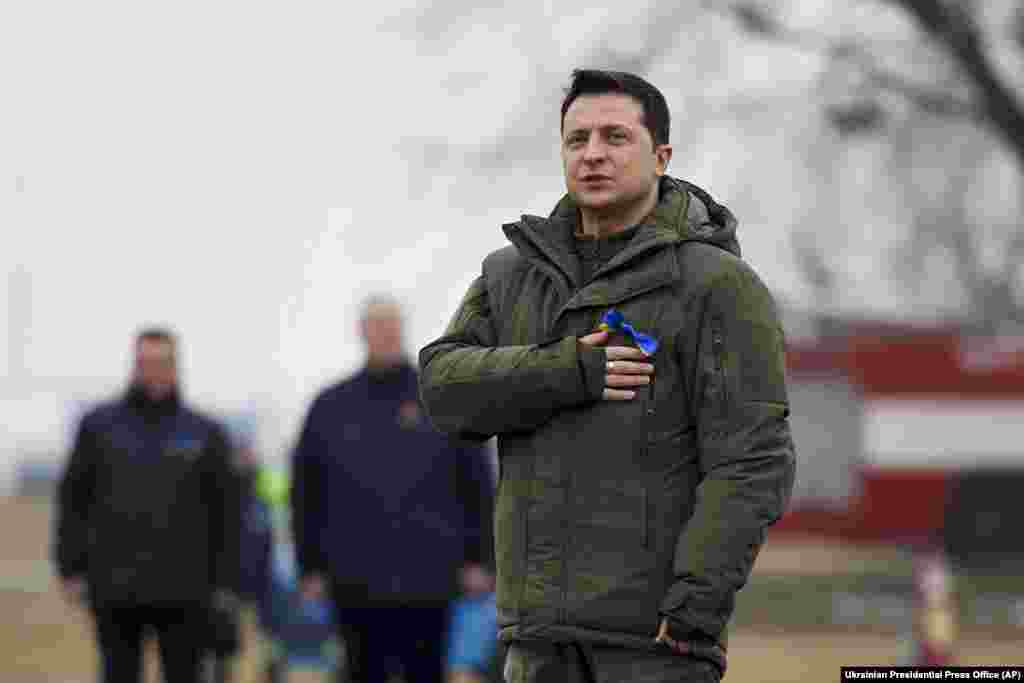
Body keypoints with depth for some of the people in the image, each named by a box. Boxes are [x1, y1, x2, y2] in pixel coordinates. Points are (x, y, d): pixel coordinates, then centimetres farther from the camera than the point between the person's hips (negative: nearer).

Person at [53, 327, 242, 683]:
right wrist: (70, 570, -3)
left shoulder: (206, 435, 4)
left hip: (183, 589, 0)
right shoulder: (98, 426, 5)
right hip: (115, 590, 0)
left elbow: (226, 515, 5)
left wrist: (224, 586, -1)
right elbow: (73, 502, 5)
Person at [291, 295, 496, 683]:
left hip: (429, 582, -1)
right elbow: (305, 493, 9)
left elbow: (477, 483, 5)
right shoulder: (330, 407, 7)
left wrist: (478, 559, 0)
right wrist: (310, 567, 4)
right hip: (357, 585, 1)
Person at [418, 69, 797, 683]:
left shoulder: (719, 285, -8)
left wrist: (703, 596, -24)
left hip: (659, 608, -6)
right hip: (547, 607, 6)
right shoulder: (514, 276, 11)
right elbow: (449, 389, -3)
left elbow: (751, 459, -15)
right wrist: (566, 374, -19)